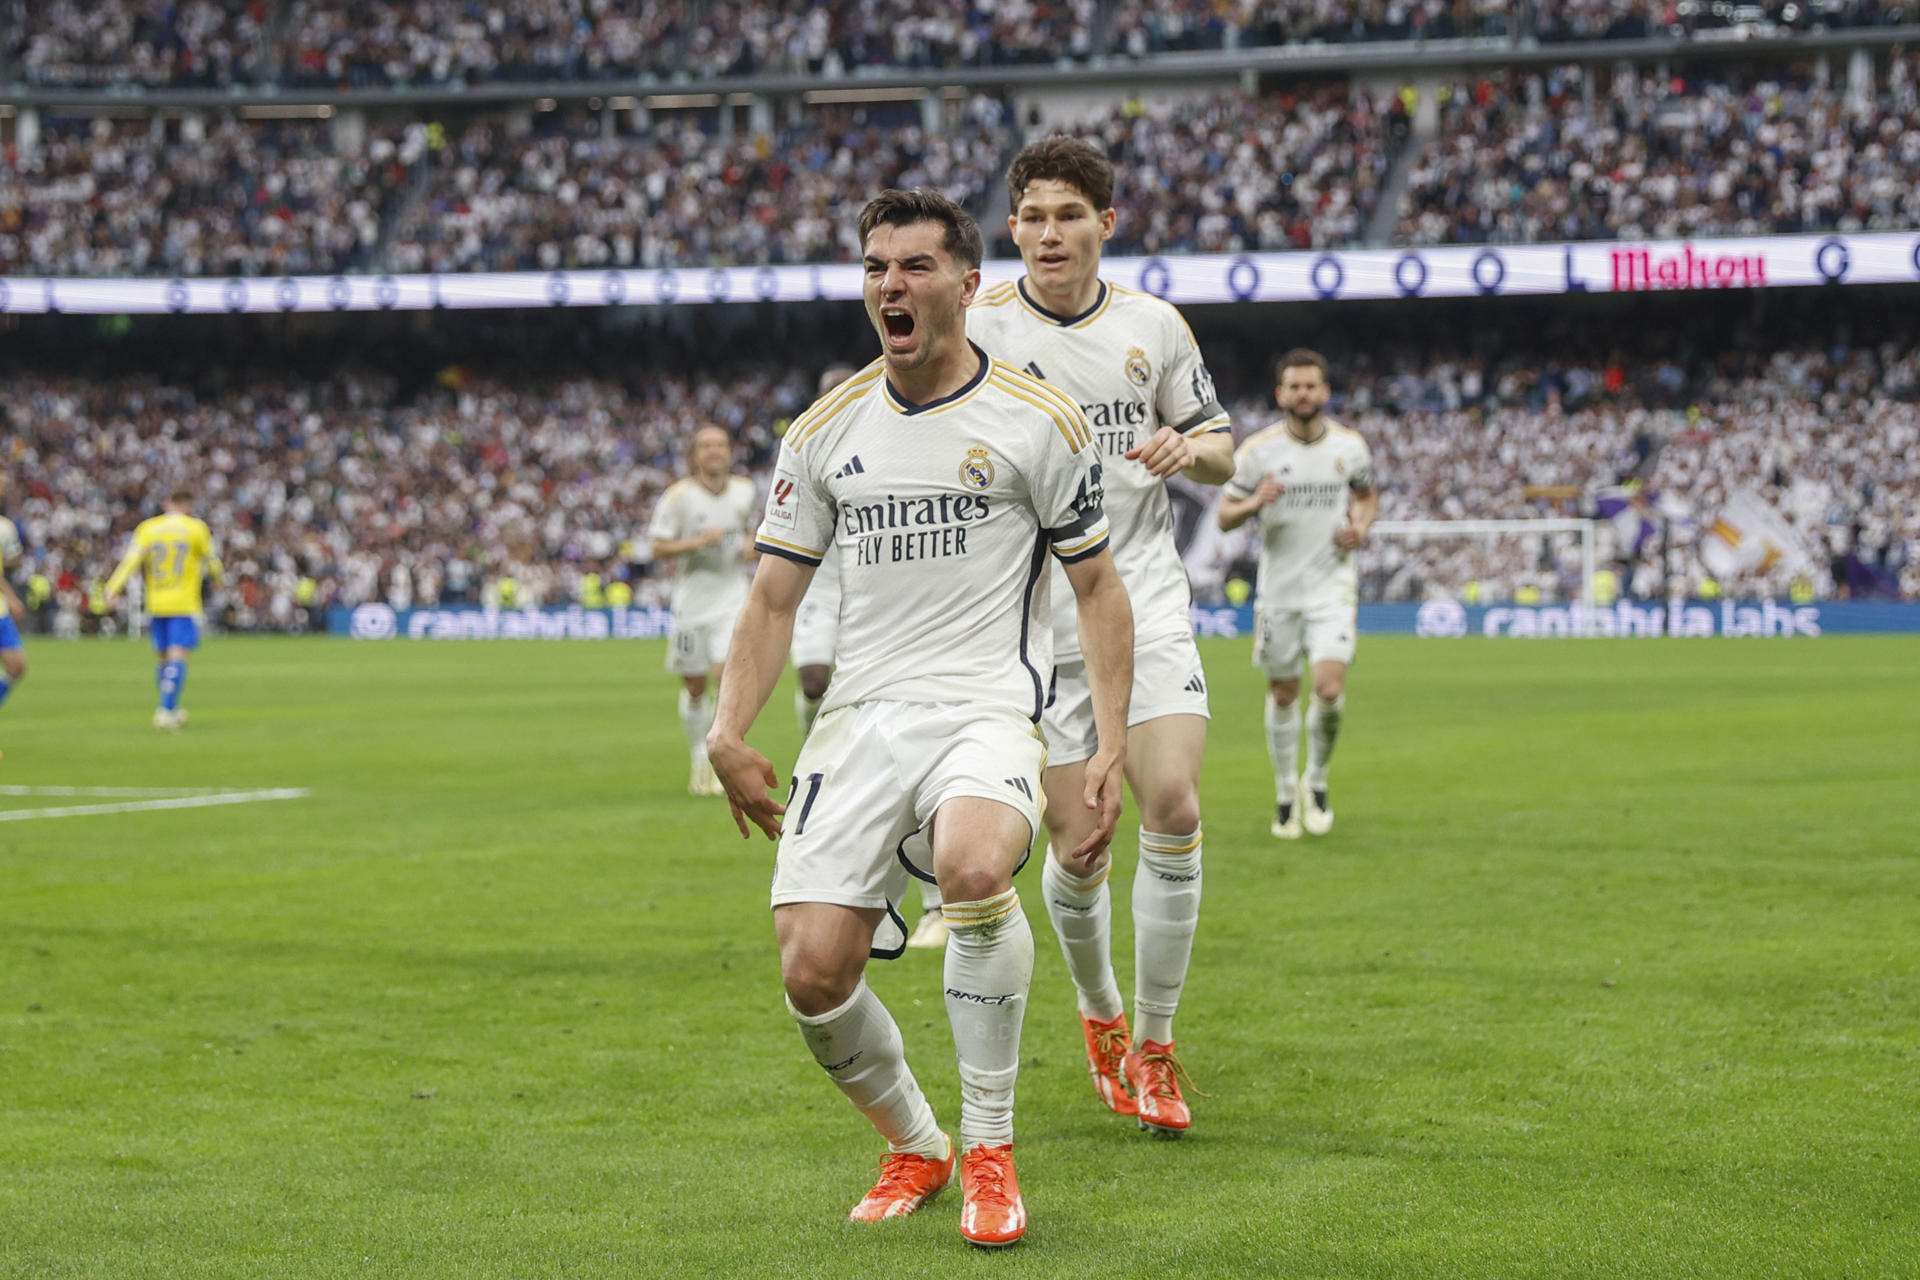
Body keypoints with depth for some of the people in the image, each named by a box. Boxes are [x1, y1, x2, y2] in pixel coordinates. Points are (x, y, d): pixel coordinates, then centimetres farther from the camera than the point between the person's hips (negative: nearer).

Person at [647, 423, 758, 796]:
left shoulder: (746, 491, 3)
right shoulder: (679, 496, -9)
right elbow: (659, 548, -9)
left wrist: (751, 548, 0)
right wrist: (698, 542, -23)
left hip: (732, 598, 1)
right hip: (692, 601, -1)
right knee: (694, 688, 7)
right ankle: (699, 761, 26)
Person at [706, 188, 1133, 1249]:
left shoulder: (1039, 422, 1)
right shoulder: (826, 431, 10)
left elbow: (1097, 585, 7)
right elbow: (774, 596, 14)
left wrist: (1112, 745, -2)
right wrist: (729, 731, 1)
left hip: (988, 705, -3)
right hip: (860, 714, 3)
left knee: (974, 869, -36)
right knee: (813, 975, -11)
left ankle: (988, 1148, -16)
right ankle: (913, 1146, 19)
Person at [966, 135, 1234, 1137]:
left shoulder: (1153, 325, 6)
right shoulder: (976, 329, -3)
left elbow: (1218, 449, 16)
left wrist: (1193, 448, -7)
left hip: (1147, 598, 2)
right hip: (1034, 616, -2)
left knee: (1172, 805, -14)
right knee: (1077, 844, -3)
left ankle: (1154, 1046, 1)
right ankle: (1098, 1012, 27)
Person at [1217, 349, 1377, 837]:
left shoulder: (1350, 446, 0)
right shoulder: (1258, 449, -5)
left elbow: (1366, 496, 18)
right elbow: (1224, 516, 1)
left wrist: (1360, 527, -4)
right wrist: (1254, 504, -21)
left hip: (1332, 584, 0)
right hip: (1278, 589, 0)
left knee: (1330, 690, -15)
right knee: (1283, 695, 7)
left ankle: (1317, 780, 10)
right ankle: (1285, 792, 26)